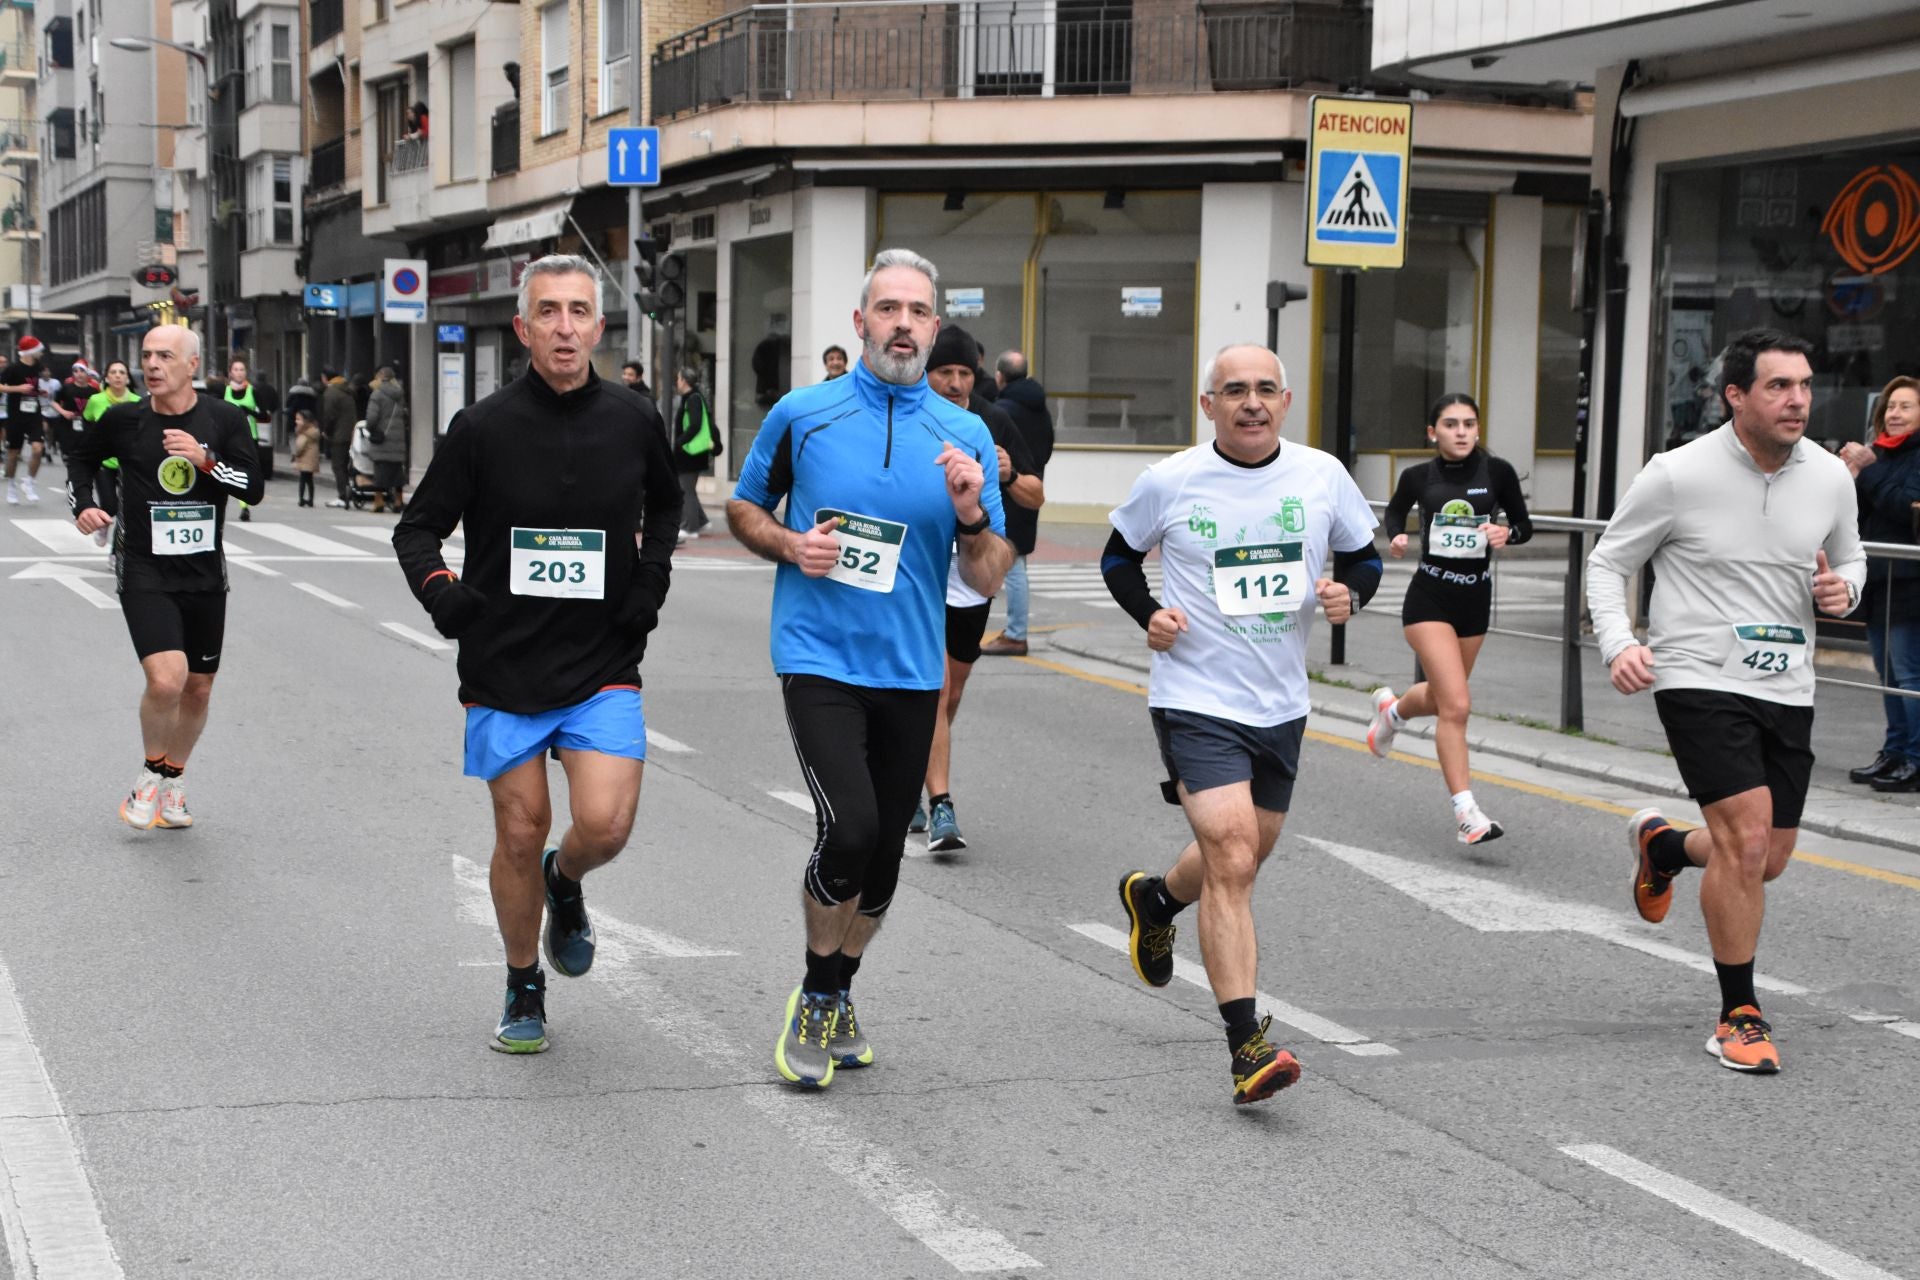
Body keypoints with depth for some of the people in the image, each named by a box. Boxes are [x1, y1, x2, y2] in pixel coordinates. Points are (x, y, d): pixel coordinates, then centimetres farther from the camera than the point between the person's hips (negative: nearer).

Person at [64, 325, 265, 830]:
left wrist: (206, 460, -20)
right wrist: (83, 505, 2)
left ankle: (173, 781, 34)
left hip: (205, 576, 3)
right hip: (144, 574, -2)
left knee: (198, 688, 11)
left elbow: (255, 488, -6)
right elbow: (81, 457, 17)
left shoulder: (224, 420, -2)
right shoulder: (124, 420, -2)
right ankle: (150, 772, 5)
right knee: (166, 679, -21)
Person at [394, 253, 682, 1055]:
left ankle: (566, 883, 23)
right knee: (520, 835, 5)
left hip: (602, 666, 1)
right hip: (504, 667, -1)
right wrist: (438, 588, -17)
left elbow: (664, 505, 21)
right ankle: (524, 990, 27)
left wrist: (650, 580, 6)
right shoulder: (483, 428, -6)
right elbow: (417, 527, 3)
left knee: (605, 825, -14)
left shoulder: (634, 422, 0)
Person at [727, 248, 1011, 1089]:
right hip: (818, 661, -3)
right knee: (848, 828, -18)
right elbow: (743, 510, 12)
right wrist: (791, 545, -8)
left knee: (884, 851, 10)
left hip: (911, 672, 3)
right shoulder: (802, 414, 0)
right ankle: (815, 997, 6)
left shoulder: (966, 436, 3)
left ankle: (839, 997, 34)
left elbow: (988, 579, 3)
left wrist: (971, 513, -16)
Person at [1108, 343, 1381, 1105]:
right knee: (1231, 861, -17)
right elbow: (1119, 557, 10)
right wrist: (1149, 616, -7)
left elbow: (1363, 556, 13)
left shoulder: (1322, 476, -1)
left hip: (1281, 704, 5)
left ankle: (1155, 900, 54)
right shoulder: (1169, 483, -7)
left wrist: (1348, 594, -9)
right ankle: (1248, 1046, -16)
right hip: (1197, 700, -5)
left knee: (1243, 854, 20)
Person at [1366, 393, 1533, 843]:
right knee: (1456, 705, -15)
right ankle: (1466, 812, -10)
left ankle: (1392, 709, 55)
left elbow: (1524, 526, 6)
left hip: (1475, 598, 3)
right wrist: (1396, 537, -6)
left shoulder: (1497, 472, -4)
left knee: (1441, 698, 20)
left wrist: (1506, 533, -16)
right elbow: (1394, 513, 16)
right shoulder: (1418, 477, -4)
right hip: (1429, 598, -3)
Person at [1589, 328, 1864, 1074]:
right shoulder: (1678, 475, -11)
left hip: (1787, 691, 5)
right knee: (1747, 837, -17)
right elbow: (1607, 563, -2)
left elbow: (1850, 559, 19)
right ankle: (1739, 1018, -1)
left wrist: (1843, 588, -6)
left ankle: (1660, 845, 46)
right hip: (1701, 682, -5)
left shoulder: (1830, 476, 2)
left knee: (1765, 862, 12)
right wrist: (1618, 645, -18)